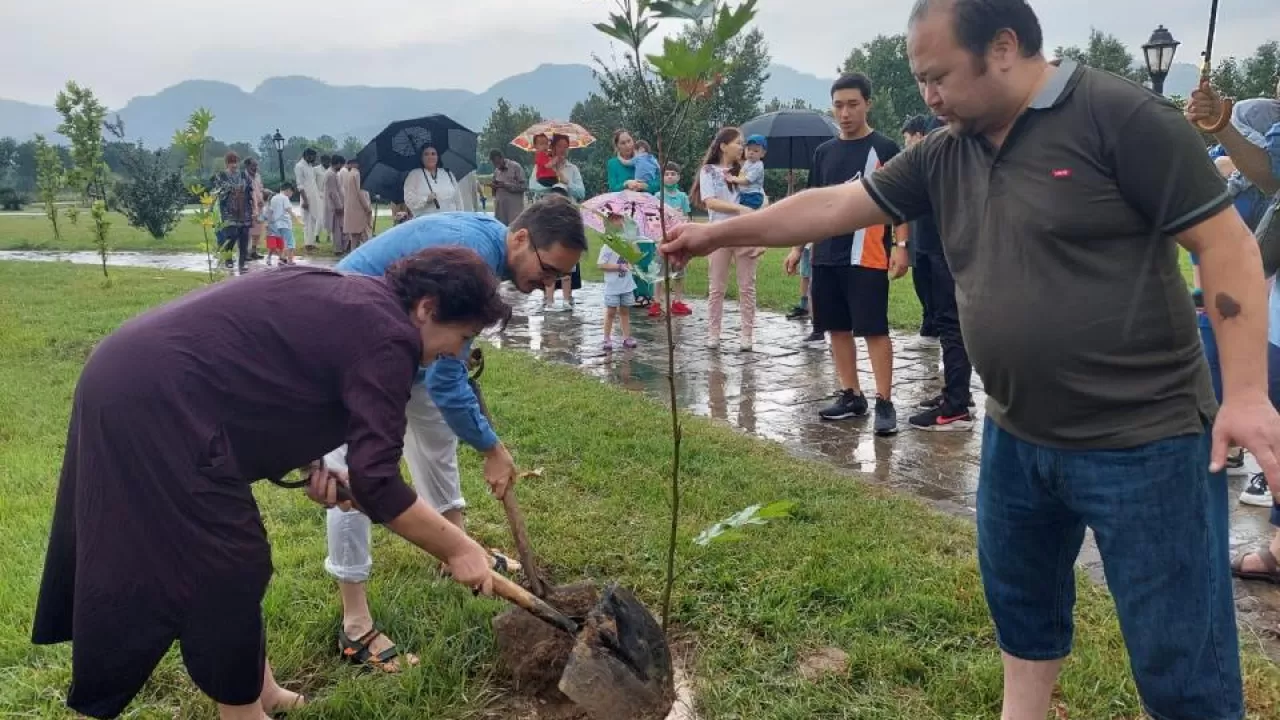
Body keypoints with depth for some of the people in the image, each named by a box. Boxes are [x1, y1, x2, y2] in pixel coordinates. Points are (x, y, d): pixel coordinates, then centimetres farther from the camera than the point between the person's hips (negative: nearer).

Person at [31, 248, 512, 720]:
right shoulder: (386, 338, -16)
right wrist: (457, 549, -7)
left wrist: (310, 463, 12)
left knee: (220, 553, 20)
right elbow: (376, 484, -19)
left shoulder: (351, 297, 14)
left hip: (129, 378, 11)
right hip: (156, 401, -11)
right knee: (227, 565, 1)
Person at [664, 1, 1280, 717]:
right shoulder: (946, 155, 5)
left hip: (1143, 441, -7)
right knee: (1021, 602, 24)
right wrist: (719, 233, 8)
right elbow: (832, 206, 8)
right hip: (1017, 436, 7)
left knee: (1180, 654, 3)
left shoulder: (1121, 116, -14)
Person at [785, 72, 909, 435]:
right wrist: (798, 246, 14)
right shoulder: (824, 151, 13)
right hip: (826, 255, 6)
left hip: (867, 256, -6)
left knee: (874, 329, -5)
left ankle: (884, 402, 0)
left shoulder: (885, 148, -2)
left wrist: (900, 246, -14)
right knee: (837, 328, 10)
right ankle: (851, 395, 21)